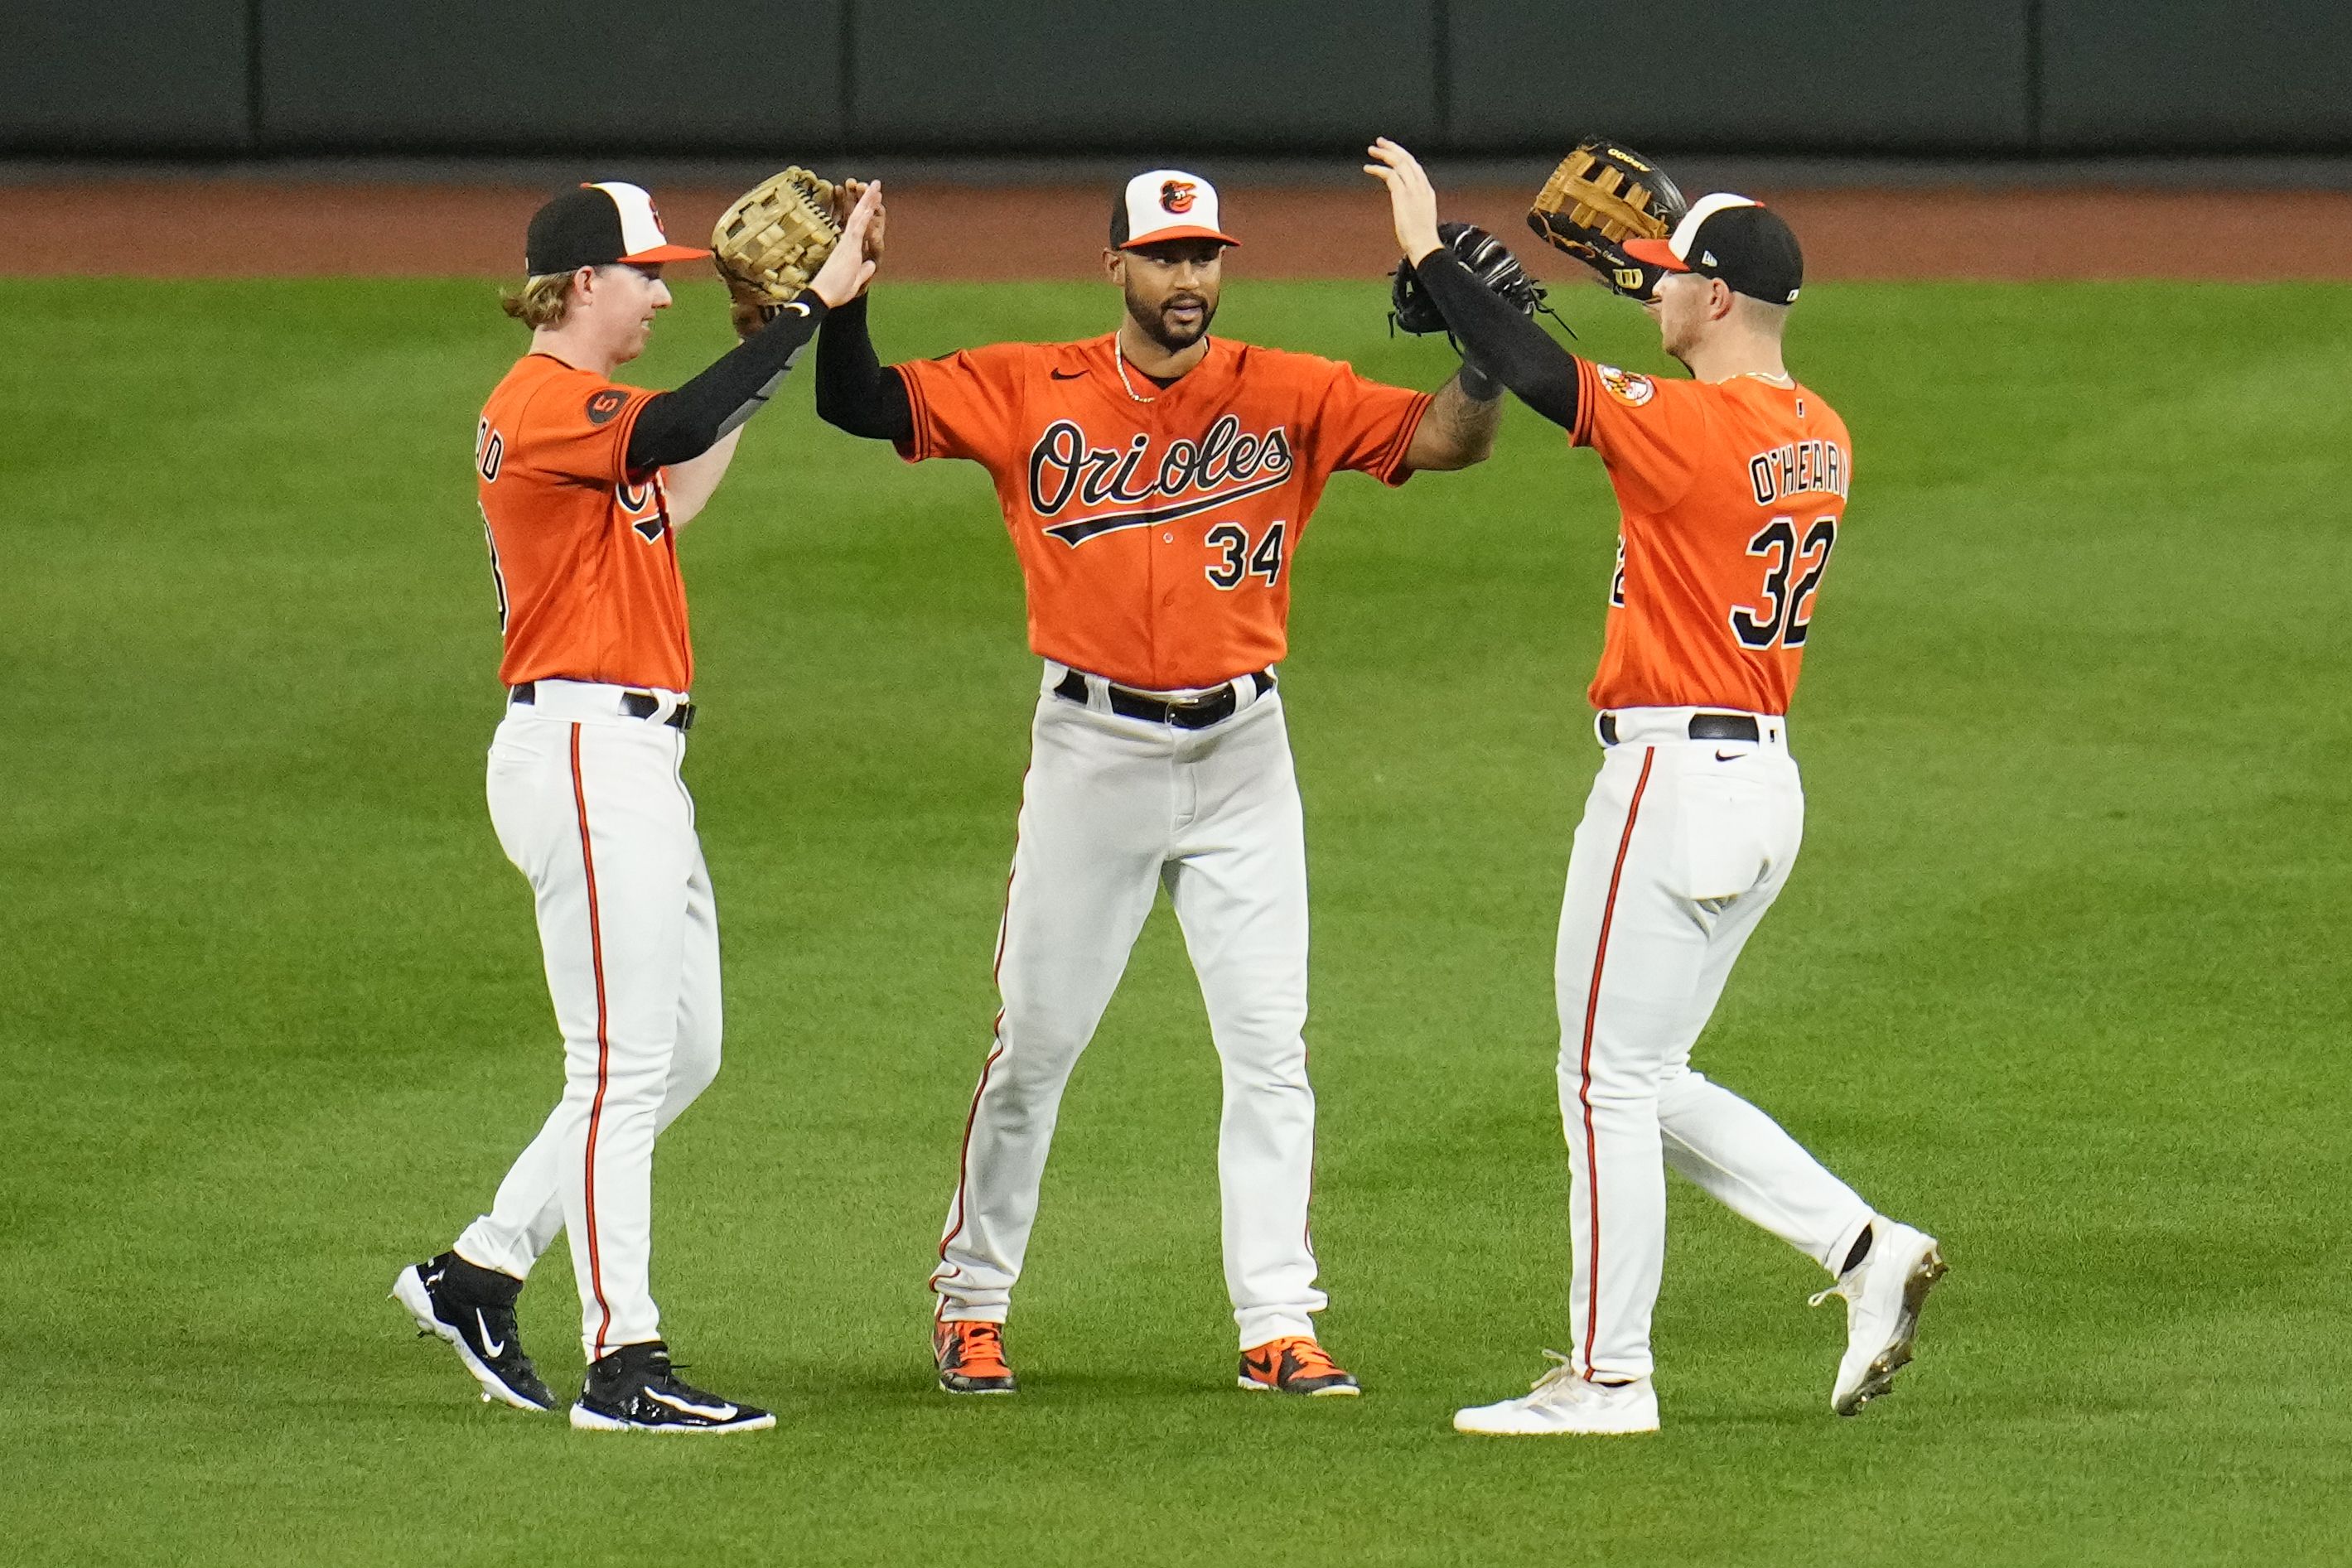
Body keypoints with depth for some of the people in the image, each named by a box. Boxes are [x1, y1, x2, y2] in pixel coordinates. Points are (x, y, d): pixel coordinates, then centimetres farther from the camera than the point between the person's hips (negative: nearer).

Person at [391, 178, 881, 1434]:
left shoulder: (580, 409, 19)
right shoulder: (544, 405, -14)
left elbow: (675, 490, 25)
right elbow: (675, 433, -30)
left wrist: (776, 330, 19)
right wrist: (810, 308, -28)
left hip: (633, 762, 11)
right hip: (583, 752, -11)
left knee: (684, 1051, 13)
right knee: (623, 1068, -10)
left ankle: (478, 1272, 20)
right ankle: (622, 1365, -9)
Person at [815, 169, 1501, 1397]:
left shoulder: (1291, 398, 0)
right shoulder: (1028, 393, -1)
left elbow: (1446, 438, -9)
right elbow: (862, 406, -5)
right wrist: (843, 300, -22)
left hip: (1242, 754, 1)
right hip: (1093, 753, -1)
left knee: (1270, 1046, -2)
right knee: (1034, 1042, 5)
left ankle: (1277, 1322, 2)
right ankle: (972, 1300, 19)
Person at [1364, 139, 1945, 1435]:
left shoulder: (1690, 426, -17)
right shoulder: (1818, 433, 9)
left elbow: (1541, 377, -21)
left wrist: (1429, 251, -10)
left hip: (1674, 777, -9)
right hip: (1767, 780, 9)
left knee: (1608, 1076, -1)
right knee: (1647, 1081, 17)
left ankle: (1607, 1375, 3)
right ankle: (1862, 1247, 7)